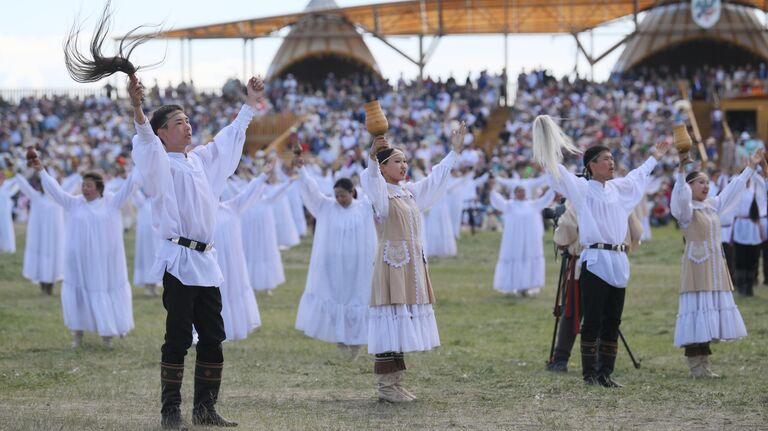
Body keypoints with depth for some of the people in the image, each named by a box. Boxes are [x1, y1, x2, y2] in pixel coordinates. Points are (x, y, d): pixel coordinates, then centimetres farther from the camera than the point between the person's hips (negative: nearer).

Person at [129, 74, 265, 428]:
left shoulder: (200, 158, 15)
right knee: (178, 339, -6)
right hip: (179, 260, -7)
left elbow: (229, 139, 29)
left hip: (206, 261, 7)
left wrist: (250, 104, 34)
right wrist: (137, 108, -43)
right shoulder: (160, 163, -5)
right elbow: (146, 141, -25)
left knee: (213, 339, 8)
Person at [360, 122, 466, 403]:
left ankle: (394, 382, 13)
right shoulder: (380, 192, -8)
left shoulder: (409, 192, 16)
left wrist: (454, 151, 26)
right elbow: (370, 180, -29)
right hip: (391, 264, -8)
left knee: (403, 322, 8)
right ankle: (385, 385, -8)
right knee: (391, 321, -10)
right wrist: (372, 156, -48)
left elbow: (435, 180, 26)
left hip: (412, 265, 8)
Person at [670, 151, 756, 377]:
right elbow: (681, 197, -27)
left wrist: (751, 167, 26)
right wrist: (681, 171, -41)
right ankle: (695, 364, -9)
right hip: (697, 266, -8)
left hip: (715, 267, 8)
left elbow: (733, 189, 23)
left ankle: (703, 364, 11)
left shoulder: (713, 205, 15)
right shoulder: (686, 209, -6)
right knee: (697, 310, -10)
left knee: (711, 311, 7)